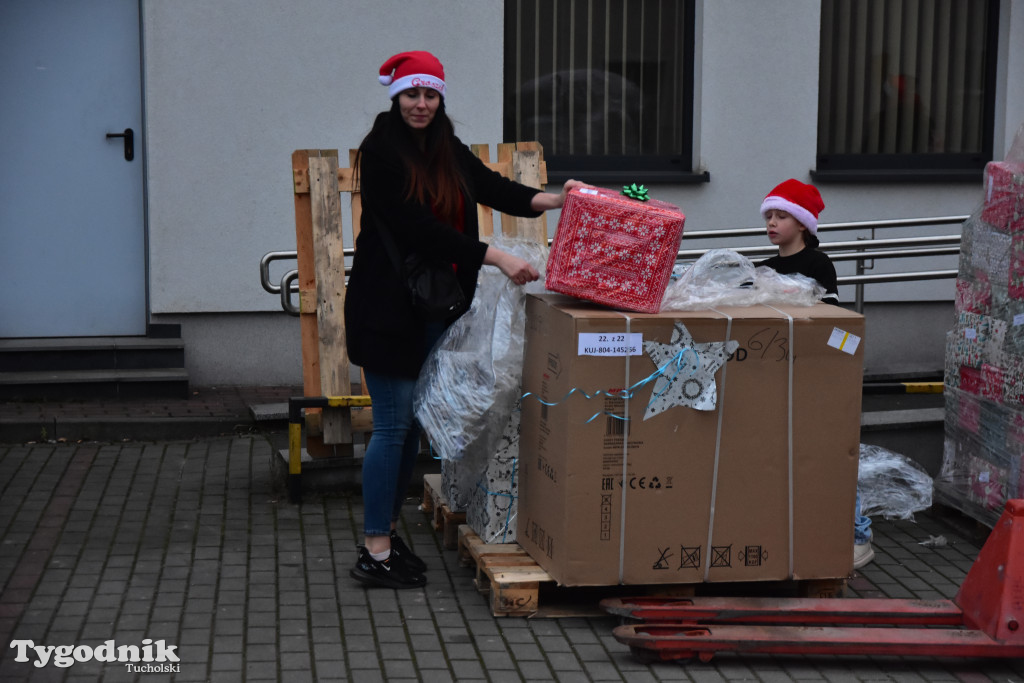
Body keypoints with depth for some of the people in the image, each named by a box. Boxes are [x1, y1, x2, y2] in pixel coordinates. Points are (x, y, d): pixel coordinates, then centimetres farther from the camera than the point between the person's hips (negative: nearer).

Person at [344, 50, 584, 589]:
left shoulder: (447, 149, 11)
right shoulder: (380, 150, -12)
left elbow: (492, 187, 4)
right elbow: (416, 226, -20)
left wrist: (553, 200, -14)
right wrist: (495, 257, -25)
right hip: (389, 308, -7)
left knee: (413, 423, 11)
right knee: (393, 425, -5)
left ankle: (386, 532, 22)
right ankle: (375, 554, 1)